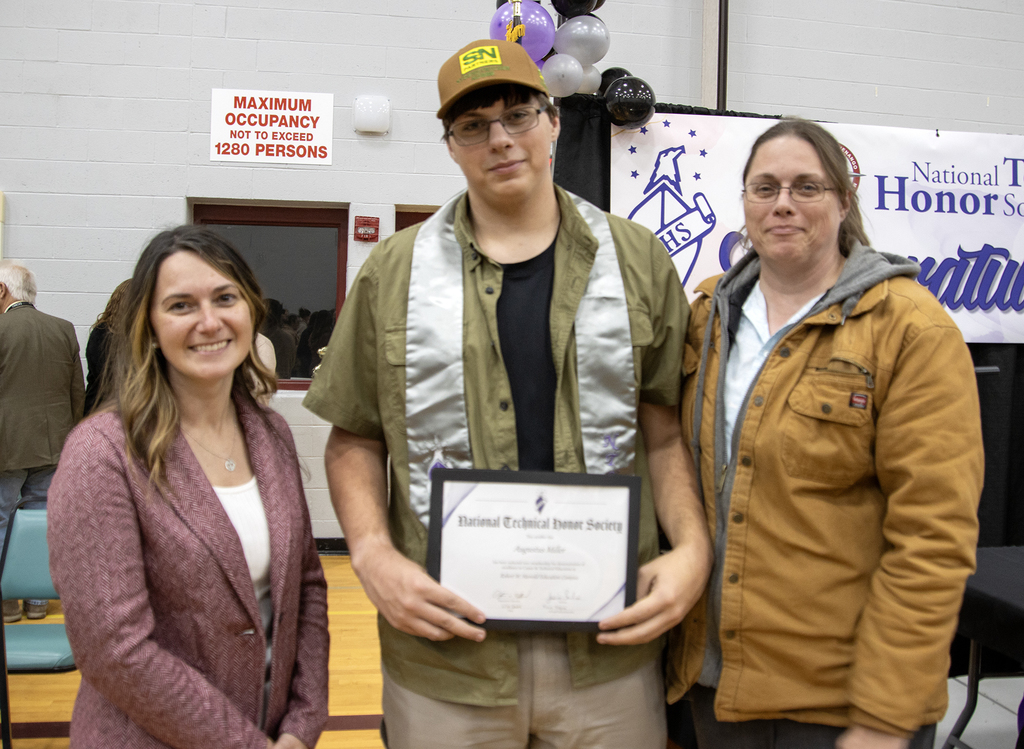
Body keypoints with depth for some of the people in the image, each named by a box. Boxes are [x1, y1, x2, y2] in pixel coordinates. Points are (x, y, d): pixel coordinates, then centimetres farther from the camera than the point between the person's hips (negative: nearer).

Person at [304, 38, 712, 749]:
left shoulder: (638, 261, 5)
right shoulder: (396, 271, 4)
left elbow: (665, 433, 5)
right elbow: (356, 440, 7)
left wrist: (693, 549, -10)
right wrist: (374, 556, -9)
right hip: (445, 648, 0)